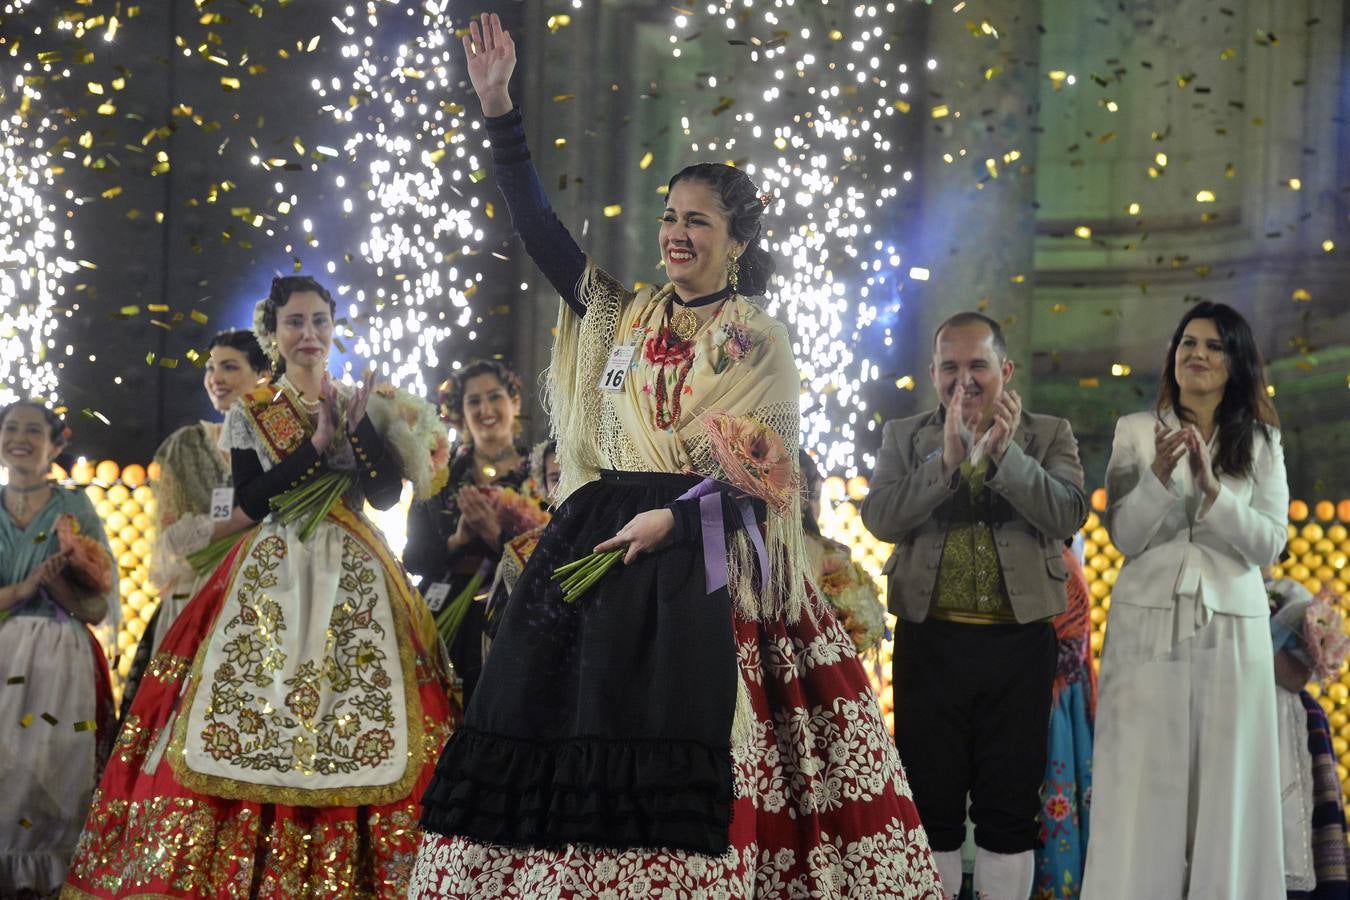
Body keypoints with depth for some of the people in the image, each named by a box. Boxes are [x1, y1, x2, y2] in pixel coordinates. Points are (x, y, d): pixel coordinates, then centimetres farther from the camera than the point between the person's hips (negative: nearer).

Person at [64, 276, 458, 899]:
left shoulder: (359, 405, 13)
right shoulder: (250, 414, 8)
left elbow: (387, 494, 1)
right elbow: (252, 502, -5)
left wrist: (357, 424, -10)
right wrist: (316, 443, -10)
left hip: (352, 579, 1)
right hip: (272, 578, -1)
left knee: (359, 716, -9)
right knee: (252, 708, -11)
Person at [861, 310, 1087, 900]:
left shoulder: (1049, 436, 7)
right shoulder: (904, 438, 8)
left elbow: (1069, 515, -8)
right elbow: (879, 518, -7)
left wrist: (1006, 454, -20)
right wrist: (946, 459, -18)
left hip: (1019, 645, 0)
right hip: (930, 643, 0)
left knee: (1010, 806, 4)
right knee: (931, 801, 5)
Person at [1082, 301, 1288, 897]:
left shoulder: (1261, 443, 8)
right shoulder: (1137, 432, 5)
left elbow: (1269, 543, -2)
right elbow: (1123, 536, -1)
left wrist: (1213, 490, -16)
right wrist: (1159, 476, -17)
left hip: (1230, 629, 1)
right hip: (1149, 624, -1)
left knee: (1223, 783, 0)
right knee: (1143, 781, -4)